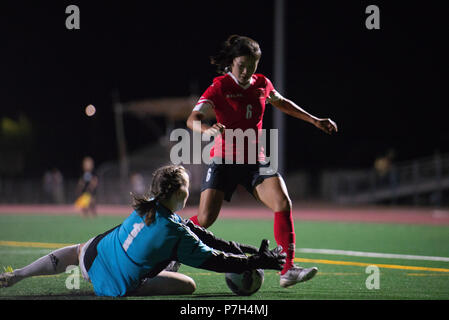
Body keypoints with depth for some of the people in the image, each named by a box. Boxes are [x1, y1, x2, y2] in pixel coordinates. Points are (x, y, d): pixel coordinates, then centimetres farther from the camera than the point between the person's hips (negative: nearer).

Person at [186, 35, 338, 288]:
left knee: (283, 203, -19)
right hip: (225, 160, -4)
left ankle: (288, 269, -19)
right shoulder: (220, 87, -10)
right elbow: (193, 119, -23)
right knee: (205, 219, -13)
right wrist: (209, 129, -45)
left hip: (256, 161, 4)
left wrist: (314, 120, 26)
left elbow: (282, 103, 28)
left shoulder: (262, 84, 5)